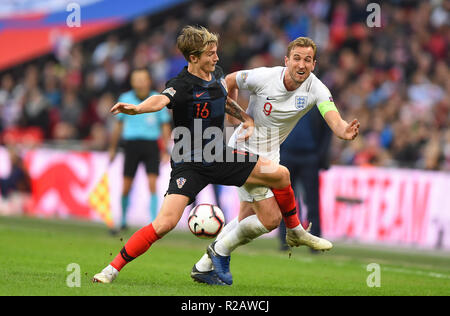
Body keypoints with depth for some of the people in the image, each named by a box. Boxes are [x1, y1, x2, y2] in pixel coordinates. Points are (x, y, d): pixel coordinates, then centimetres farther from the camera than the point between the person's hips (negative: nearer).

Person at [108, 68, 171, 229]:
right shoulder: (125, 99, 5)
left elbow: (165, 126, 5)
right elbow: (118, 125, 15)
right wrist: (113, 148, 17)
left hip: (151, 145, -1)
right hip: (131, 143, 1)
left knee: (152, 184, -12)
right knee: (126, 187, 0)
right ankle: (123, 220, 19)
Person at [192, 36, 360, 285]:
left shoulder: (316, 89, -15)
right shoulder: (263, 78, -22)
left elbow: (335, 121, -30)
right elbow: (229, 81, -3)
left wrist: (345, 132, -52)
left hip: (270, 154, 6)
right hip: (244, 151, -6)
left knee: (247, 220, 11)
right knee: (270, 218, -13)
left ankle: (205, 265, 27)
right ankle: (220, 252, 8)